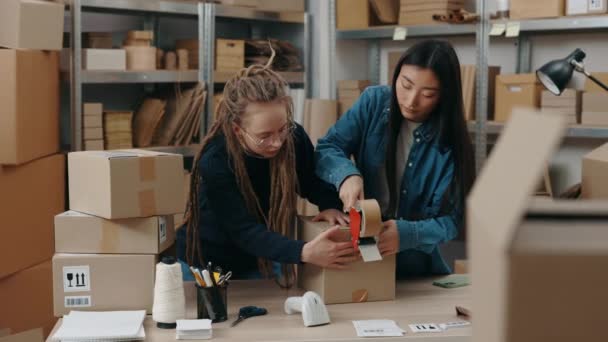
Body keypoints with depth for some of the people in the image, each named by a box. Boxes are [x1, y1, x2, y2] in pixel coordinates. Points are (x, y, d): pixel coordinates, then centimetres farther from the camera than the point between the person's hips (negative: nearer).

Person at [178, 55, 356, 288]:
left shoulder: (294, 138, -19)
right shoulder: (215, 163, -31)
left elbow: (314, 182, 0)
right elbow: (245, 232, -36)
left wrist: (330, 206, -22)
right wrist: (305, 252, -50)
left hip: (261, 261, 4)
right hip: (209, 265, -3)